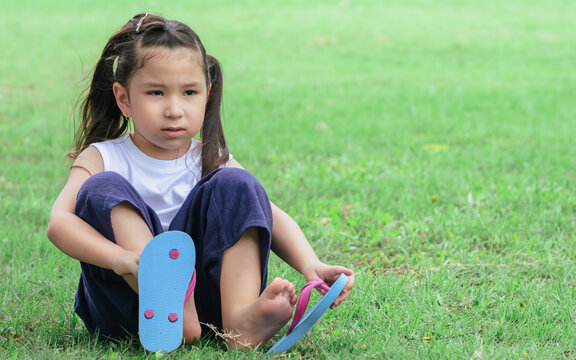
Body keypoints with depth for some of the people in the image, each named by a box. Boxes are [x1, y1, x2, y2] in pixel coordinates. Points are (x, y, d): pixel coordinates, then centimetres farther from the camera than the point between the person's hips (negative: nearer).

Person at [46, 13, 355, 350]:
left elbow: (272, 217, -2)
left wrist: (309, 264, -25)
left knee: (234, 185, -13)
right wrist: (120, 257, -37)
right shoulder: (101, 158, 3)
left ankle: (240, 316, -35)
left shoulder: (211, 162, 10)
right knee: (104, 188, -21)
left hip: (205, 296, 2)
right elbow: (59, 222, -16)